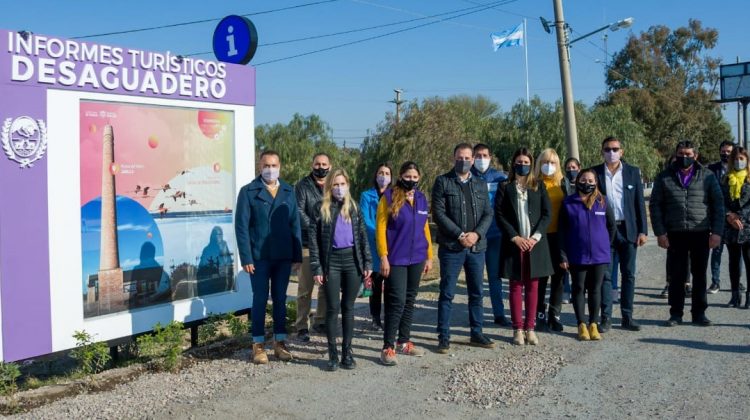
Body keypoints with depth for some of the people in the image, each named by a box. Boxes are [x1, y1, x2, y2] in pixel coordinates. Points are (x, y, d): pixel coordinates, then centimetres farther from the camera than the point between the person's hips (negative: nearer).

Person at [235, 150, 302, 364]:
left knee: (280, 299, 10)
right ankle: (258, 345, 14)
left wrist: (297, 256, 3)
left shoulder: (288, 192, 9)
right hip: (259, 257, -3)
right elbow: (241, 226, -4)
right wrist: (246, 258, -10)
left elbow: (295, 225, 8)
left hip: (284, 257, 3)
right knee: (260, 300, 4)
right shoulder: (248, 192, -1)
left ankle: (280, 342, 20)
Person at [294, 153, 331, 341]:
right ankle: (302, 326, 4)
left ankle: (320, 322, 25)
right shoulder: (302, 186, 1)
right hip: (308, 243, -4)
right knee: (305, 287, -3)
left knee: (326, 286, 12)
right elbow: (299, 211, -9)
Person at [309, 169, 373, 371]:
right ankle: (332, 354, 11)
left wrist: (367, 263, 2)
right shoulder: (322, 208, -1)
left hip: (352, 261, 2)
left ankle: (347, 352, 17)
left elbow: (363, 236, 9)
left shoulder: (354, 208, 8)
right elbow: (314, 239, -2)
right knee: (332, 308, 1)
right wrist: (316, 268, -8)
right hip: (331, 262, -2)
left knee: (348, 307, 8)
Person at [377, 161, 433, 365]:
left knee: (410, 301, 12)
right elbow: (380, 227, -8)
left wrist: (429, 256, 13)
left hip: (416, 258, 6)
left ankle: (404, 341, 23)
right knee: (397, 301, -9)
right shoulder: (389, 197, -5)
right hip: (396, 259, -5)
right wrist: (383, 256, -13)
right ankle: (388, 347, -2)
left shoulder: (421, 199, 11)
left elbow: (425, 228, 16)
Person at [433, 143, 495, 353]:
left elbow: (488, 214, 8)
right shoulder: (442, 182, -1)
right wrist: (459, 235, -15)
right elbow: (438, 213, -9)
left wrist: (476, 234, -10)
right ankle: (444, 337, 9)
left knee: (476, 293, 12)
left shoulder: (481, 184, 13)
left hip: (477, 247, 5)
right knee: (447, 294, 1)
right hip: (451, 247, -4)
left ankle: (477, 334, 24)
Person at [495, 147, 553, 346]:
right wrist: (515, 237, -11)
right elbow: (499, 214, -2)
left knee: (532, 285, 5)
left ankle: (530, 328, 11)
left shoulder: (539, 186, 9)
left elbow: (547, 213, 4)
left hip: (535, 242, 1)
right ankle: (518, 329, 8)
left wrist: (536, 236, -9)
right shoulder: (506, 187, 4)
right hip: (514, 243, -1)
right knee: (516, 285, 2)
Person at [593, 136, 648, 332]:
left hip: (628, 229, 2)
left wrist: (642, 230, 0)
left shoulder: (633, 172, 6)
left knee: (628, 274, 6)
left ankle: (627, 317, 14)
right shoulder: (595, 173, 2)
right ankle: (606, 317, 8)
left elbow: (639, 202, 6)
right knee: (605, 275, 1)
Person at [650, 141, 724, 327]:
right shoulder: (664, 177, 5)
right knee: (676, 276, 3)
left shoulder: (707, 176, 5)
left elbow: (718, 204, 3)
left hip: (701, 233, 0)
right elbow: (655, 205, 3)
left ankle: (699, 313, 18)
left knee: (700, 275, 7)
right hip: (675, 234, 0)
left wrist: (717, 232, -5)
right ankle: (676, 313, 13)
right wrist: (660, 233, -5)